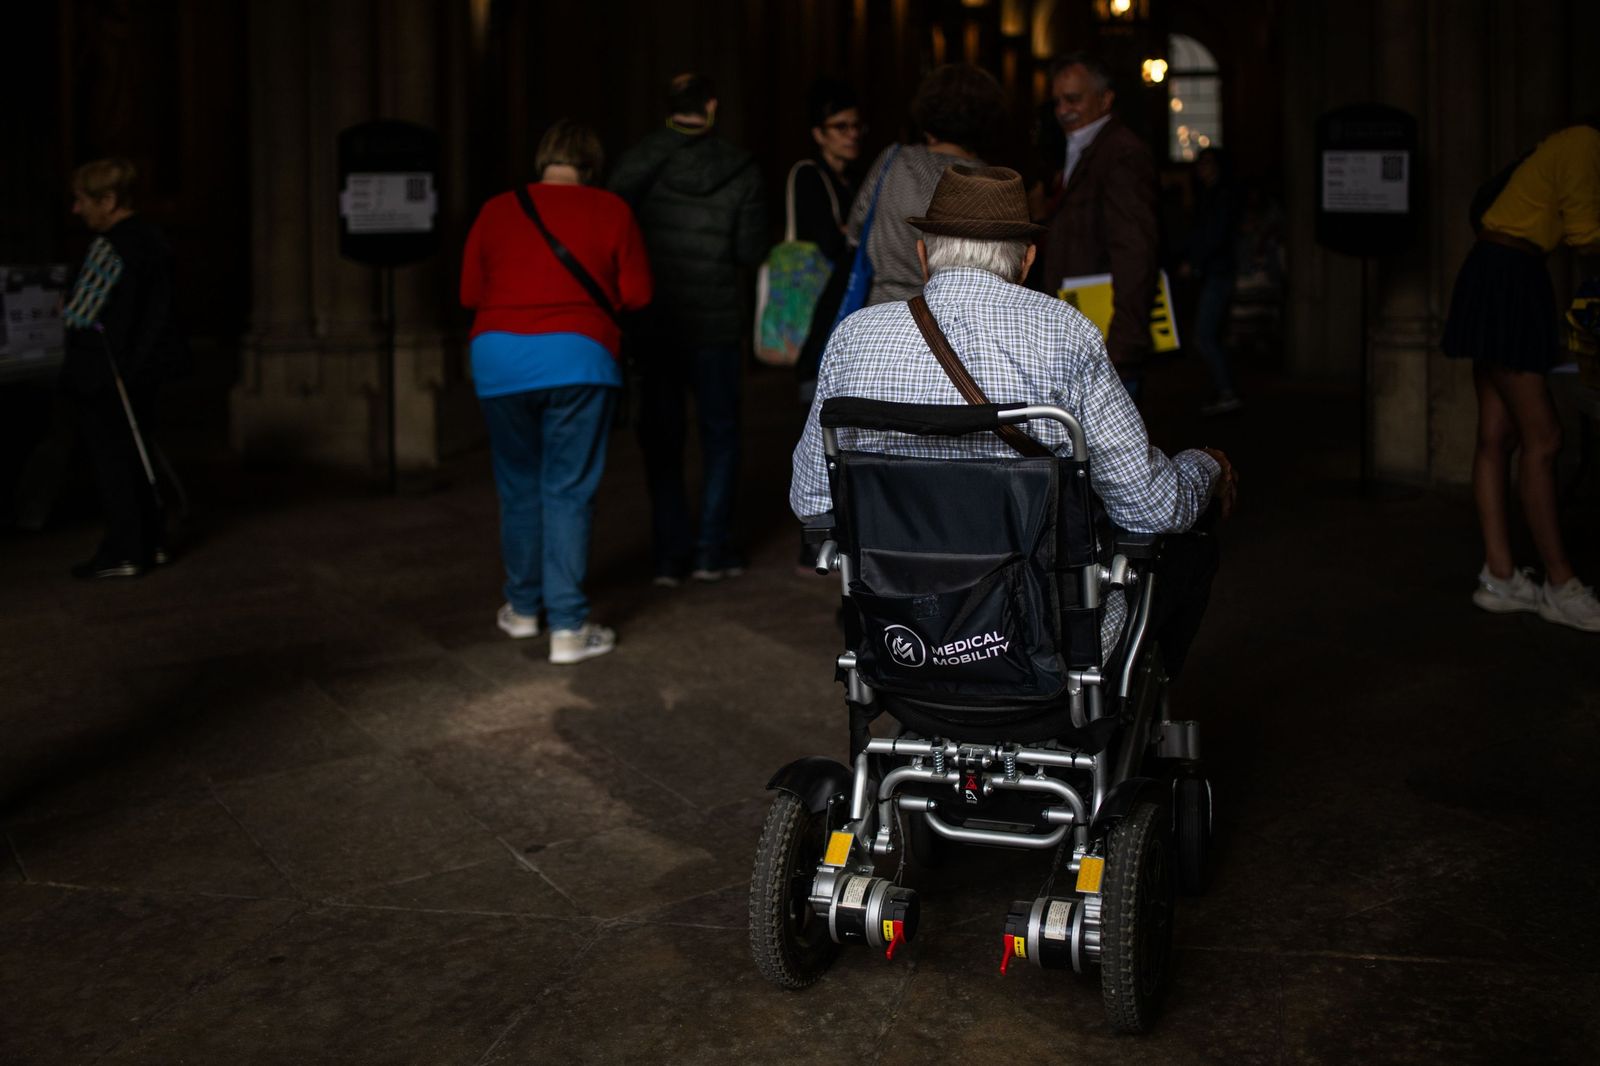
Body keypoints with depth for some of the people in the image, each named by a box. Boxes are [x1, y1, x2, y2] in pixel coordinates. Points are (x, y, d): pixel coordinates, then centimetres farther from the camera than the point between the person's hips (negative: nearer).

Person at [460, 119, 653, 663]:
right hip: (577, 356, -2)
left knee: (519, 486, 16)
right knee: (568, 491, 1)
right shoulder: (610, 210, 3)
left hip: (499, 354, 2)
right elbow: (636, 293, 3)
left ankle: (523, 607, 28)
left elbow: (469, 292, 12)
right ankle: (567, 627, -1)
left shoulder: (497, 210, 9)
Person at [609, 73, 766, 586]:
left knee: (661, 437, 9)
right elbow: (751, 250, -6)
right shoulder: (740, 171, -6)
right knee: (719, 432, 13)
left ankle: (670, 554, 9)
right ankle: (712, 549, 11)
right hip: (715, 322, 0)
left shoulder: (637, 163, -7)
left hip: (652, 321, 1)